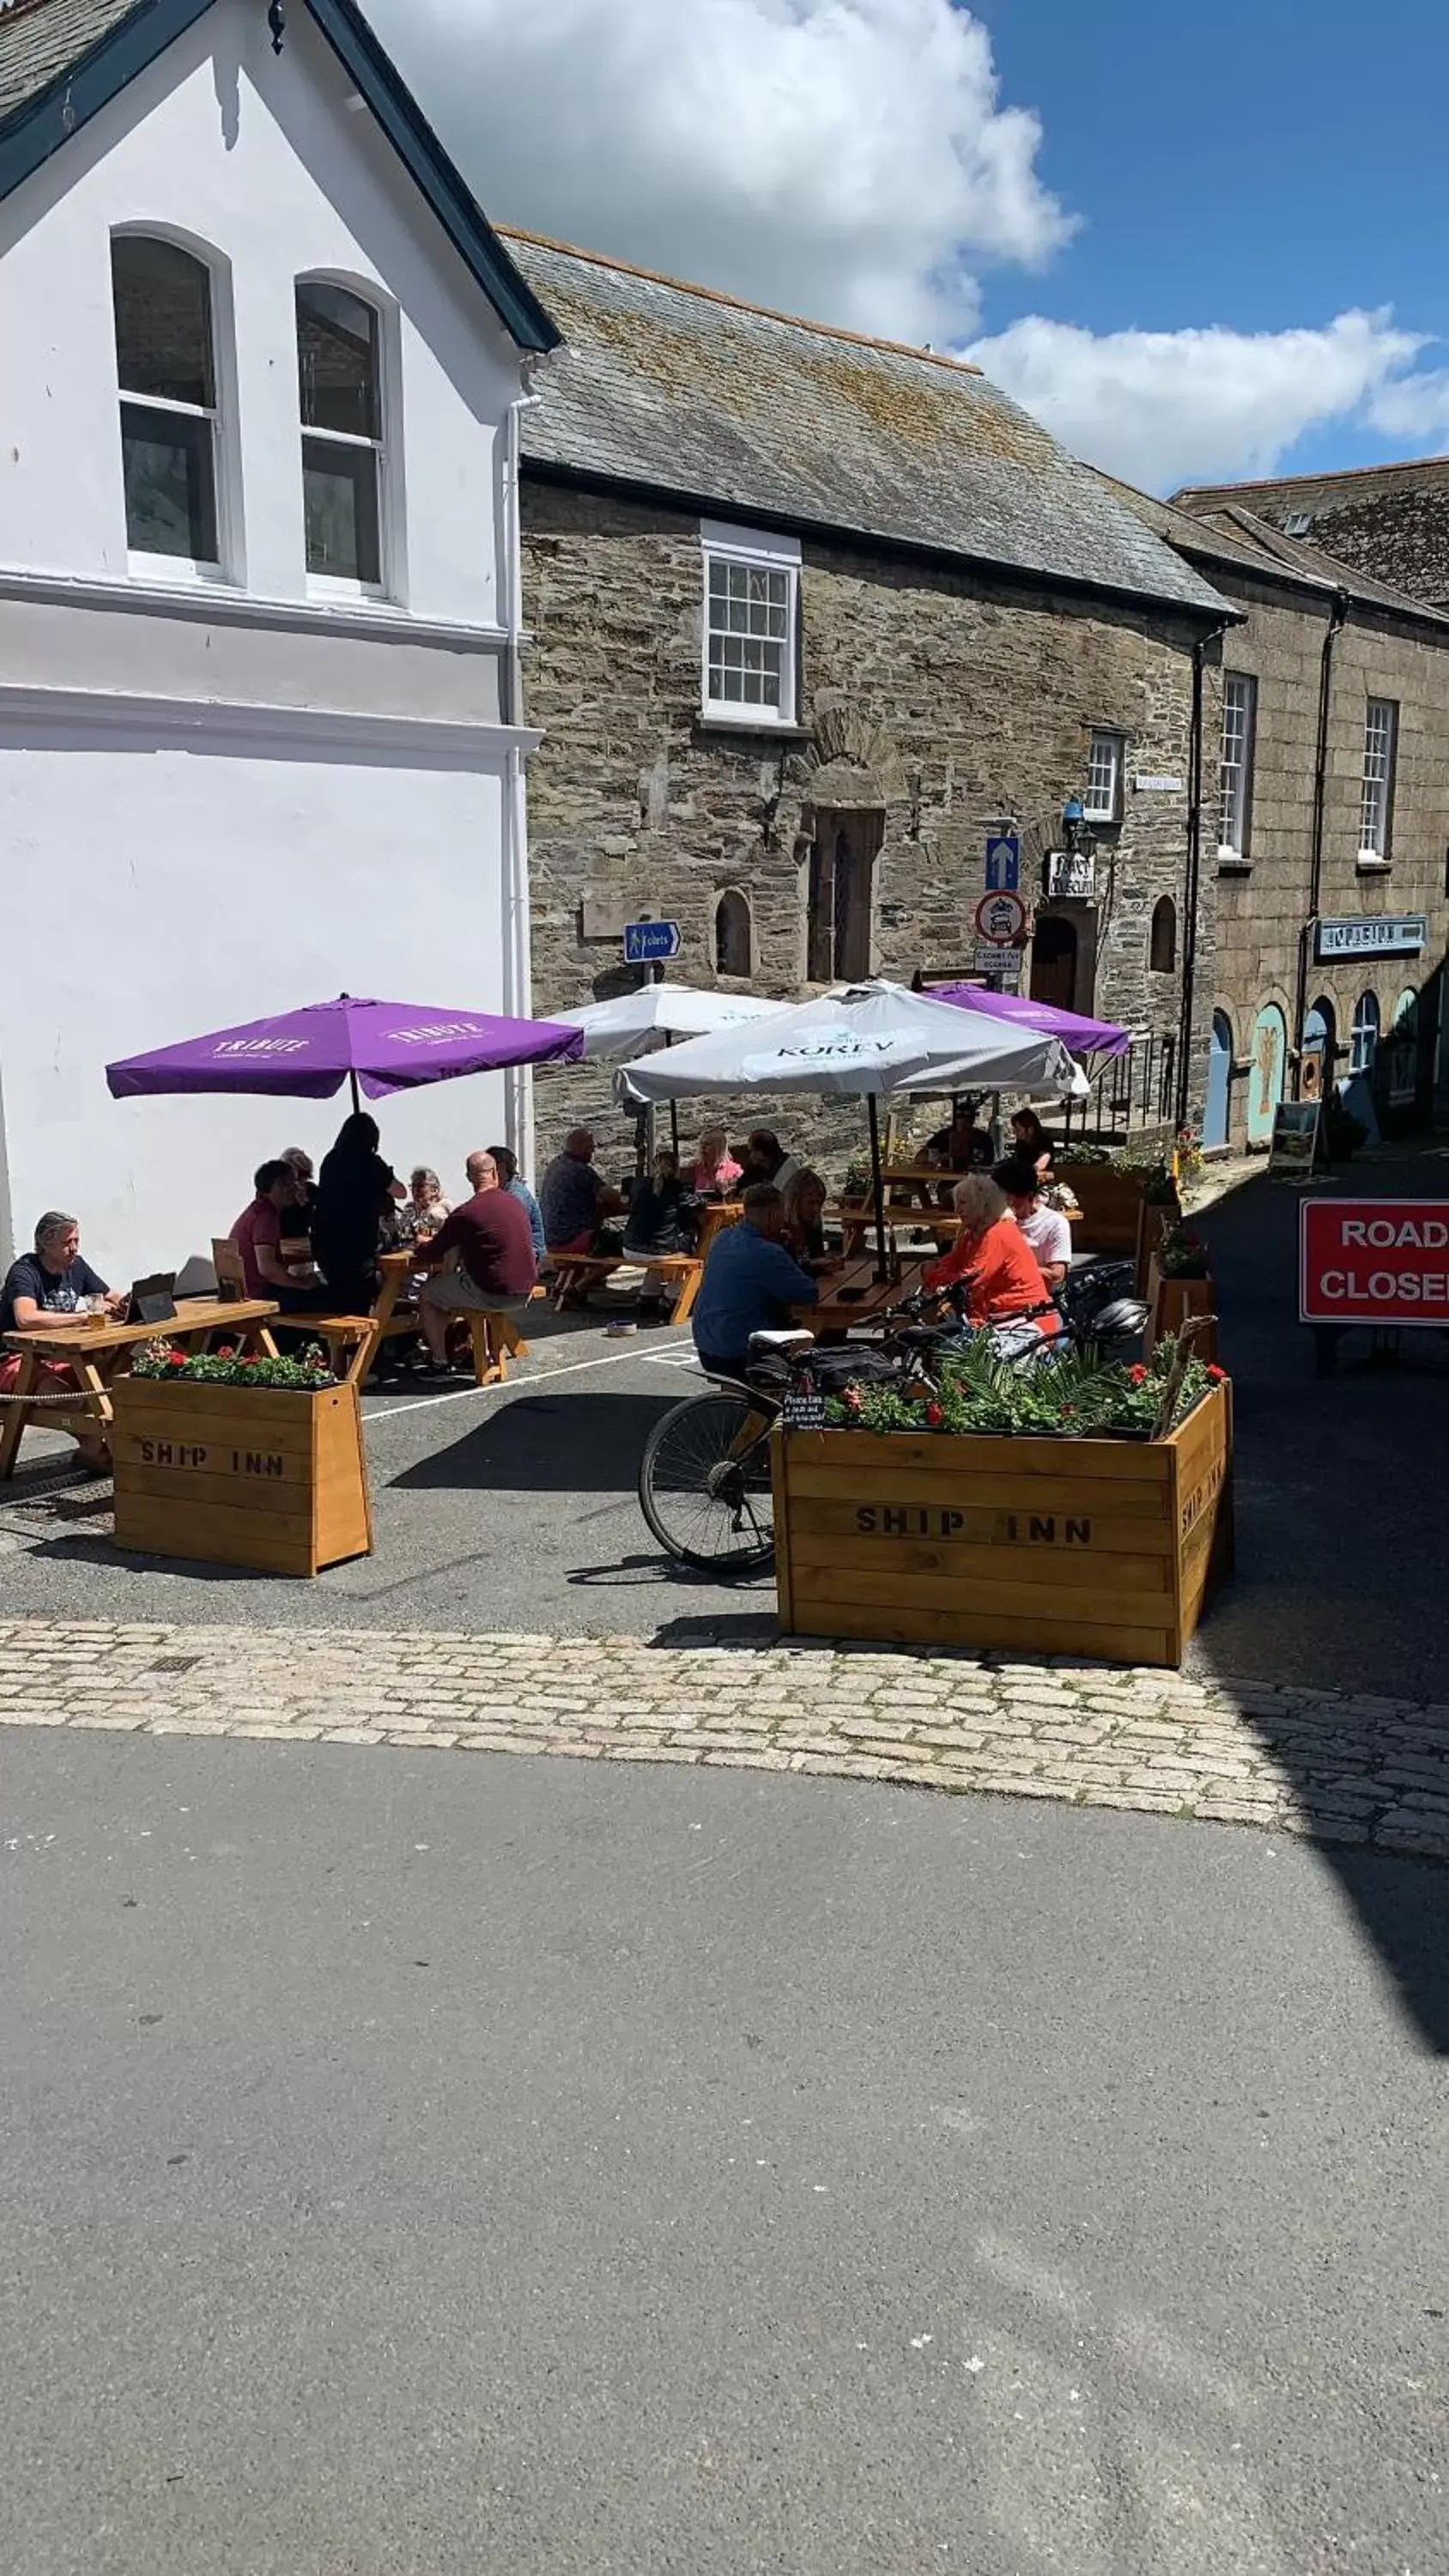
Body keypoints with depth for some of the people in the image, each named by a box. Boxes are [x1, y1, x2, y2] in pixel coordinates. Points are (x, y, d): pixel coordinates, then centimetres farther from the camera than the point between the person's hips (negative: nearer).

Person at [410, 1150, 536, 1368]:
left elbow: (433, 1255, -7)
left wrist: (422, 1246, 18)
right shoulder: (513, 1202, 7)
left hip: (494, 1294, -7)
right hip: (524, 1293, 7)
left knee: (428, 1294, 13)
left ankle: (439, 1361, 16)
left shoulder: (466, 1213, -14)